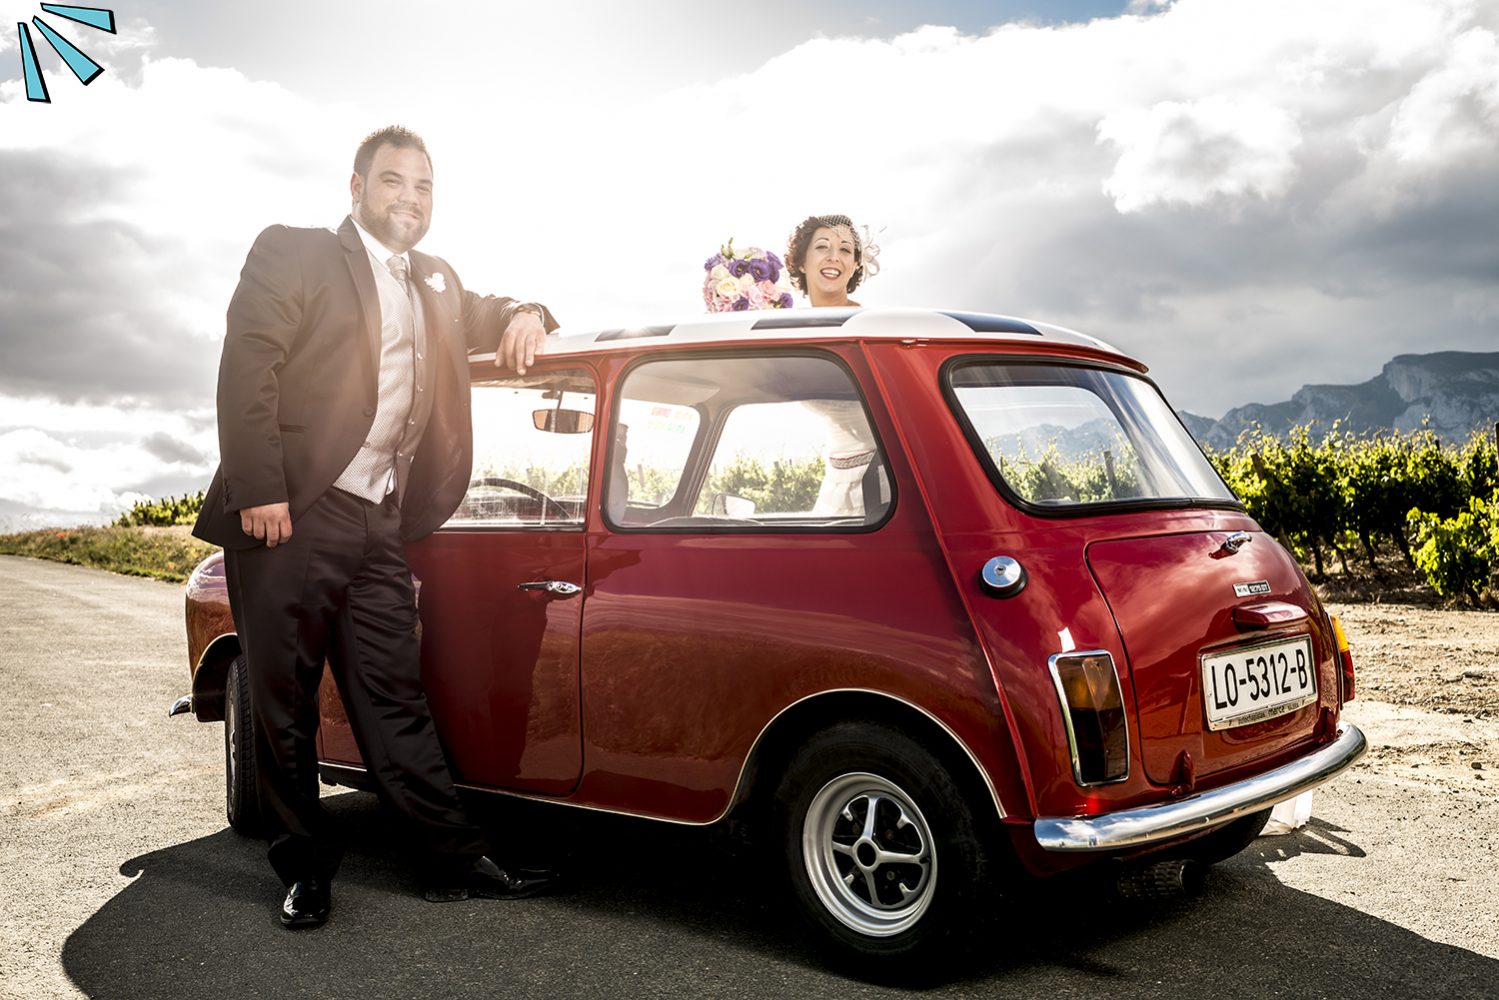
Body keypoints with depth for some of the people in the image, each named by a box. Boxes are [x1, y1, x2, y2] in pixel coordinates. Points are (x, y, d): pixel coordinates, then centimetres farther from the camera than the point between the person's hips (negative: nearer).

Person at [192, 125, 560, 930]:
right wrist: (259, 493, -19)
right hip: (290, 517, -5)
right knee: (284, 703, 5)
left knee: (395, 698, 7)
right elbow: (246, 368, -10)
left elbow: (481, 319, 38)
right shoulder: (292, 254, 0)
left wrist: (525, 314, 13)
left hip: (380, 528, 5)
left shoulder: (435, 283, 19)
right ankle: (305, 868, 17)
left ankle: (455, 860, 10)